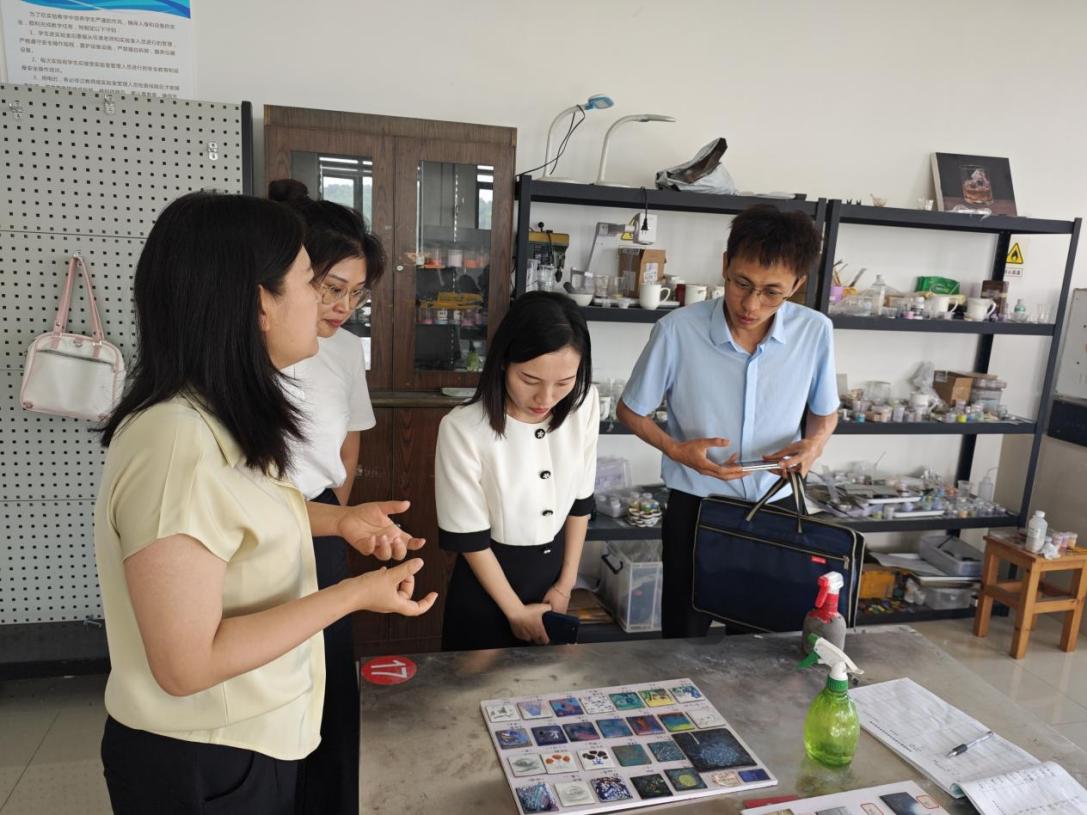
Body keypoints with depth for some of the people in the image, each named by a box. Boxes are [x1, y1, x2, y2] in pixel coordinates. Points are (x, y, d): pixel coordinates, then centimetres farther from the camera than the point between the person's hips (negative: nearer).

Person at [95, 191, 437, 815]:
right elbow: (186, 666, -29)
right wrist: (356, 594, -24)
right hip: (203, 763, -8)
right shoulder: (179, 449, -32)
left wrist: (339, 520, -1)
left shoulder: (218, 418, -3)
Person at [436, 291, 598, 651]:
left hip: (554, 568, 4)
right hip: (490, 574, -4)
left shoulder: (584, 404, -14)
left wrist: (566, 582, 3)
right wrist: (515, 610, -8)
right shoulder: (462, 428, -27)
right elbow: (469, 537, -16)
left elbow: (581, 500, -1)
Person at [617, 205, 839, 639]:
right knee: (685, 638, 15)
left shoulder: (815, 332, -12)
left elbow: (825, 413, 6)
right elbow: (630, 410, -5)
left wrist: (814, 443, -17)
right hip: (695, 506, -2)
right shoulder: (678, 330, -20)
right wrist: (676, 449, -22)